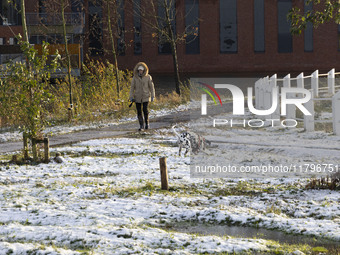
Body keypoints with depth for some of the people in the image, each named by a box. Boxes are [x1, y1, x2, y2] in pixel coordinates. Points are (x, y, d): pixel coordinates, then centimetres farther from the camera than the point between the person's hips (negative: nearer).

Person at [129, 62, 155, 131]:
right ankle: (141, 125, 10)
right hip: (137, 97, 1)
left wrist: (152, 96, -2)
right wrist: (131, 97, -3)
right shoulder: (135, 78, -1)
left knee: (145, 110, -12)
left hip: (146, 97, -1)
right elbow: (132, 88, 2)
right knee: (139, 111, 0)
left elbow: (151, 87, 1)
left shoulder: (148, 77, -3)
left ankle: (147, 122, 12)